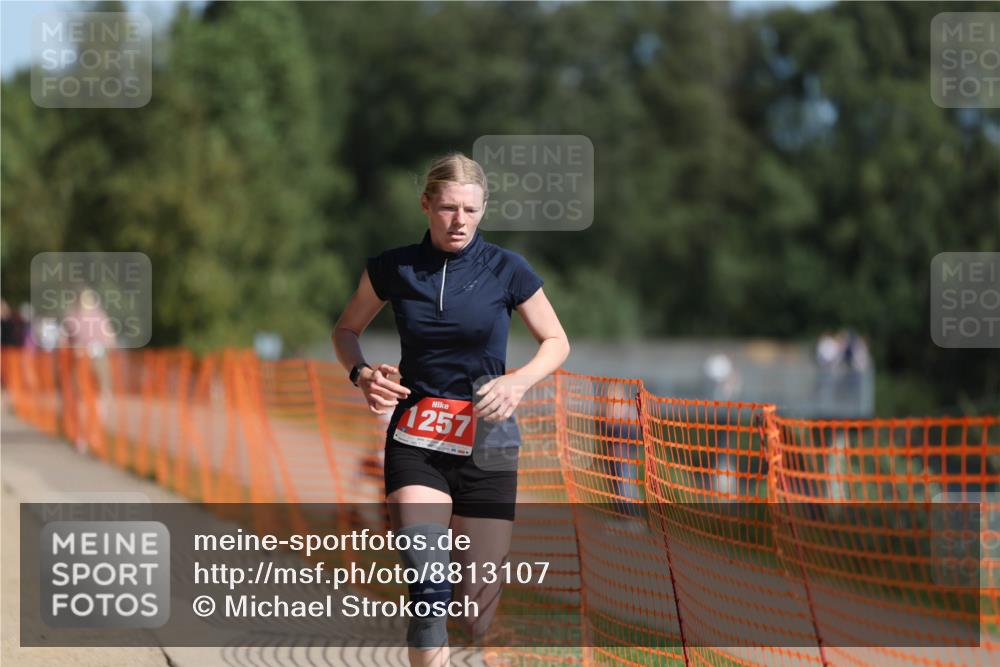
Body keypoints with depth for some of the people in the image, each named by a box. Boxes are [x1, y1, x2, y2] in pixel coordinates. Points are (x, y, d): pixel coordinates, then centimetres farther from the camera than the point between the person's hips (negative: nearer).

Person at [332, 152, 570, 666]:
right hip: (415, 443, 0)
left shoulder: (506, 269, -3)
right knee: (428, 586, -23)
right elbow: (346, 330, 16)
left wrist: (518, 382, -12)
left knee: (476, 615, 1)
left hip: (486, 441, 0)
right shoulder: (393, 268, 0)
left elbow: (556, 341, 7)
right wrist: (362, 372, -6)